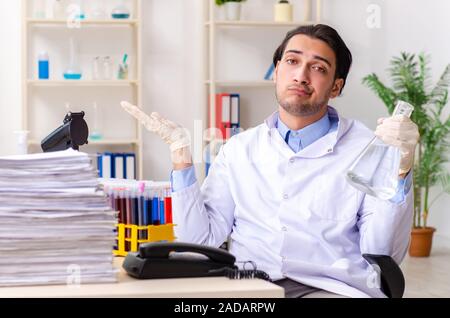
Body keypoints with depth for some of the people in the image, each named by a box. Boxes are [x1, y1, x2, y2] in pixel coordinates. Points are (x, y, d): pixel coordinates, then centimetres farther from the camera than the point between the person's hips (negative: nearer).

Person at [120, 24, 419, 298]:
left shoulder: (366, 149, 8)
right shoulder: (240, 150, 16)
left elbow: (383, 255, -1)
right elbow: (200, 241, 7)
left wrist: (400, 170, -12)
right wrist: (182, 156, 2)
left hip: (332, 287, -2)